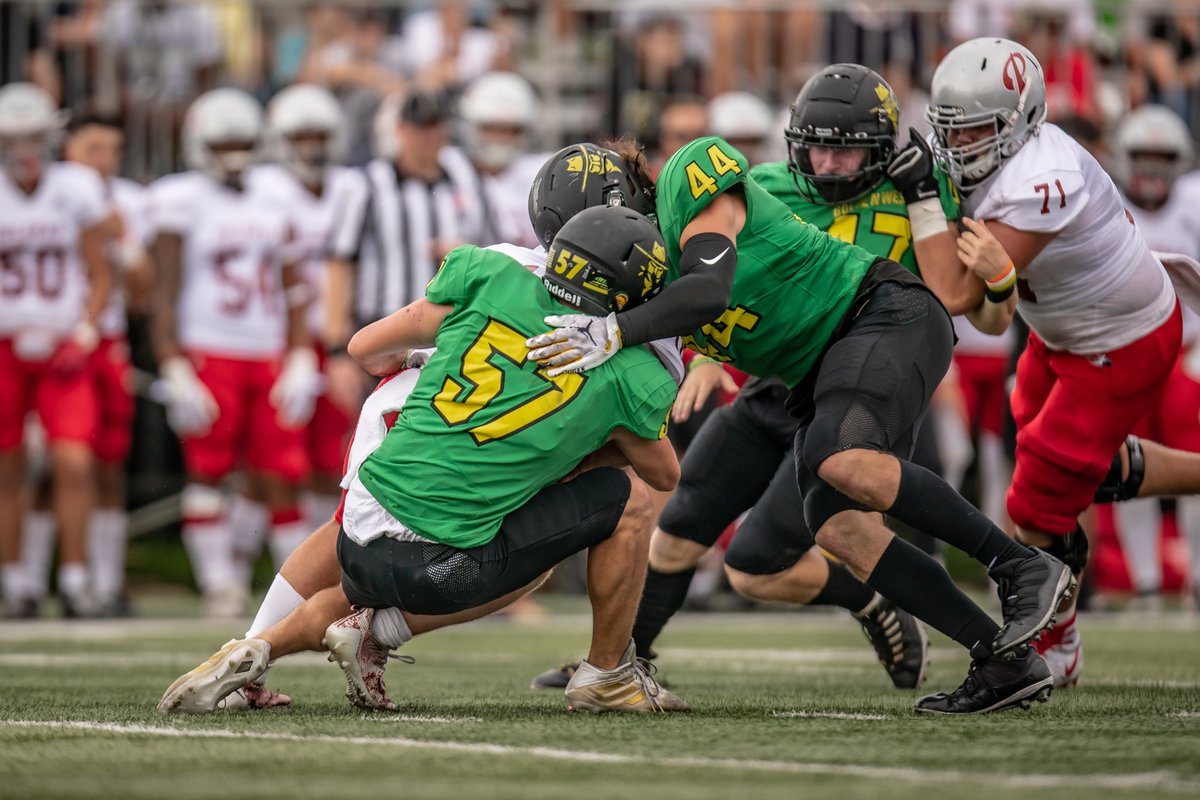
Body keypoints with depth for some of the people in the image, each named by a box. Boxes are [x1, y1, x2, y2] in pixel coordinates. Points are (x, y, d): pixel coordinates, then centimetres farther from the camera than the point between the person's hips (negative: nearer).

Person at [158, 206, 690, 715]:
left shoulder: (491, 278, 4)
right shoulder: (632, 376, -2)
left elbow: (366, 349, 16)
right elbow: (665, 474, 19)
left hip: (360, 532, 5)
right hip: (437, 563, -5)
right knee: (626, 497, 11)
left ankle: (259, 650, 18)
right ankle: (608, 675, 19)